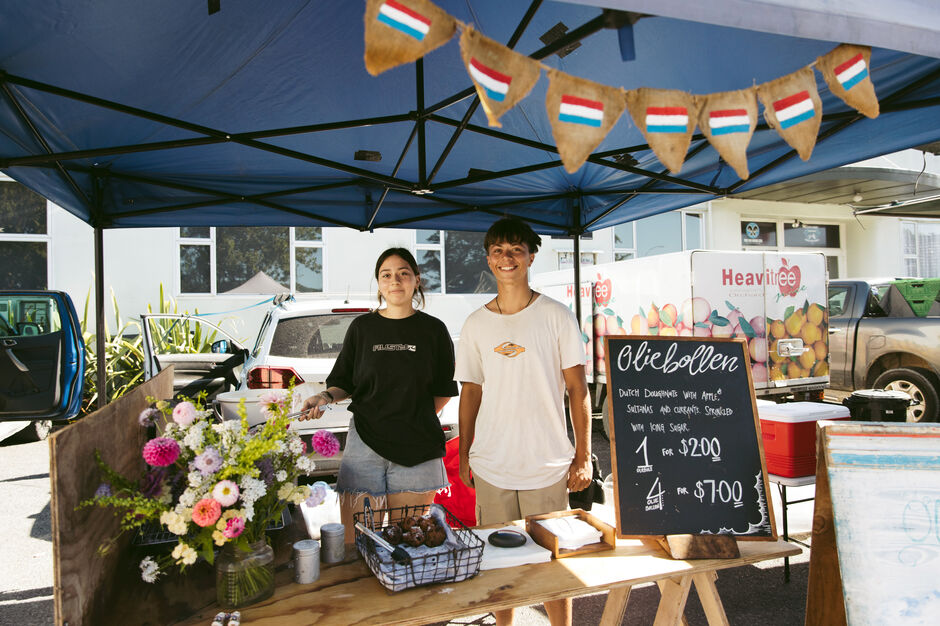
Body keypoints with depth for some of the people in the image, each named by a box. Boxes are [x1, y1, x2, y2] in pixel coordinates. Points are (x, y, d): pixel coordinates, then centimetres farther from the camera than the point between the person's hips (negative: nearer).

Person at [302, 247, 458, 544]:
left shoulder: (433, 329, 5)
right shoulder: (362, 327, 7)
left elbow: (443, 391, 10)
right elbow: (343, 384, 11)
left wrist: (417, 420, 1)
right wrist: (324, 397, -8)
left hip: (417, 447, 0)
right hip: (365, 444, 1)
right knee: (358, 541, 2)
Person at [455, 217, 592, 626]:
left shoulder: (556, 317, -2)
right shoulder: (475, 324, 5)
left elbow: (577, 389, 0)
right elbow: (470, 392, 10)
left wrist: (583, 456, -3)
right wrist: (463, 456, 9)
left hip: (548, 465, -2)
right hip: (491, 467, 2)